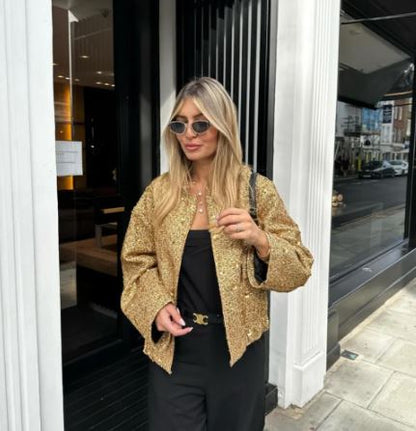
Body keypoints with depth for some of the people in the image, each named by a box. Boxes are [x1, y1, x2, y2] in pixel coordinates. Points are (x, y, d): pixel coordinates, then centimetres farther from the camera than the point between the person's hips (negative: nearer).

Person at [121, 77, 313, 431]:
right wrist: (157, 304, -12)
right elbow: (138, 261, 5)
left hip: (238, 346, -1)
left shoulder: (257, 190, -8)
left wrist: (261, 241, -23)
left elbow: (299, 270, -5)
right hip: (174, 347, 1)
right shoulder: (159, 192, -1)